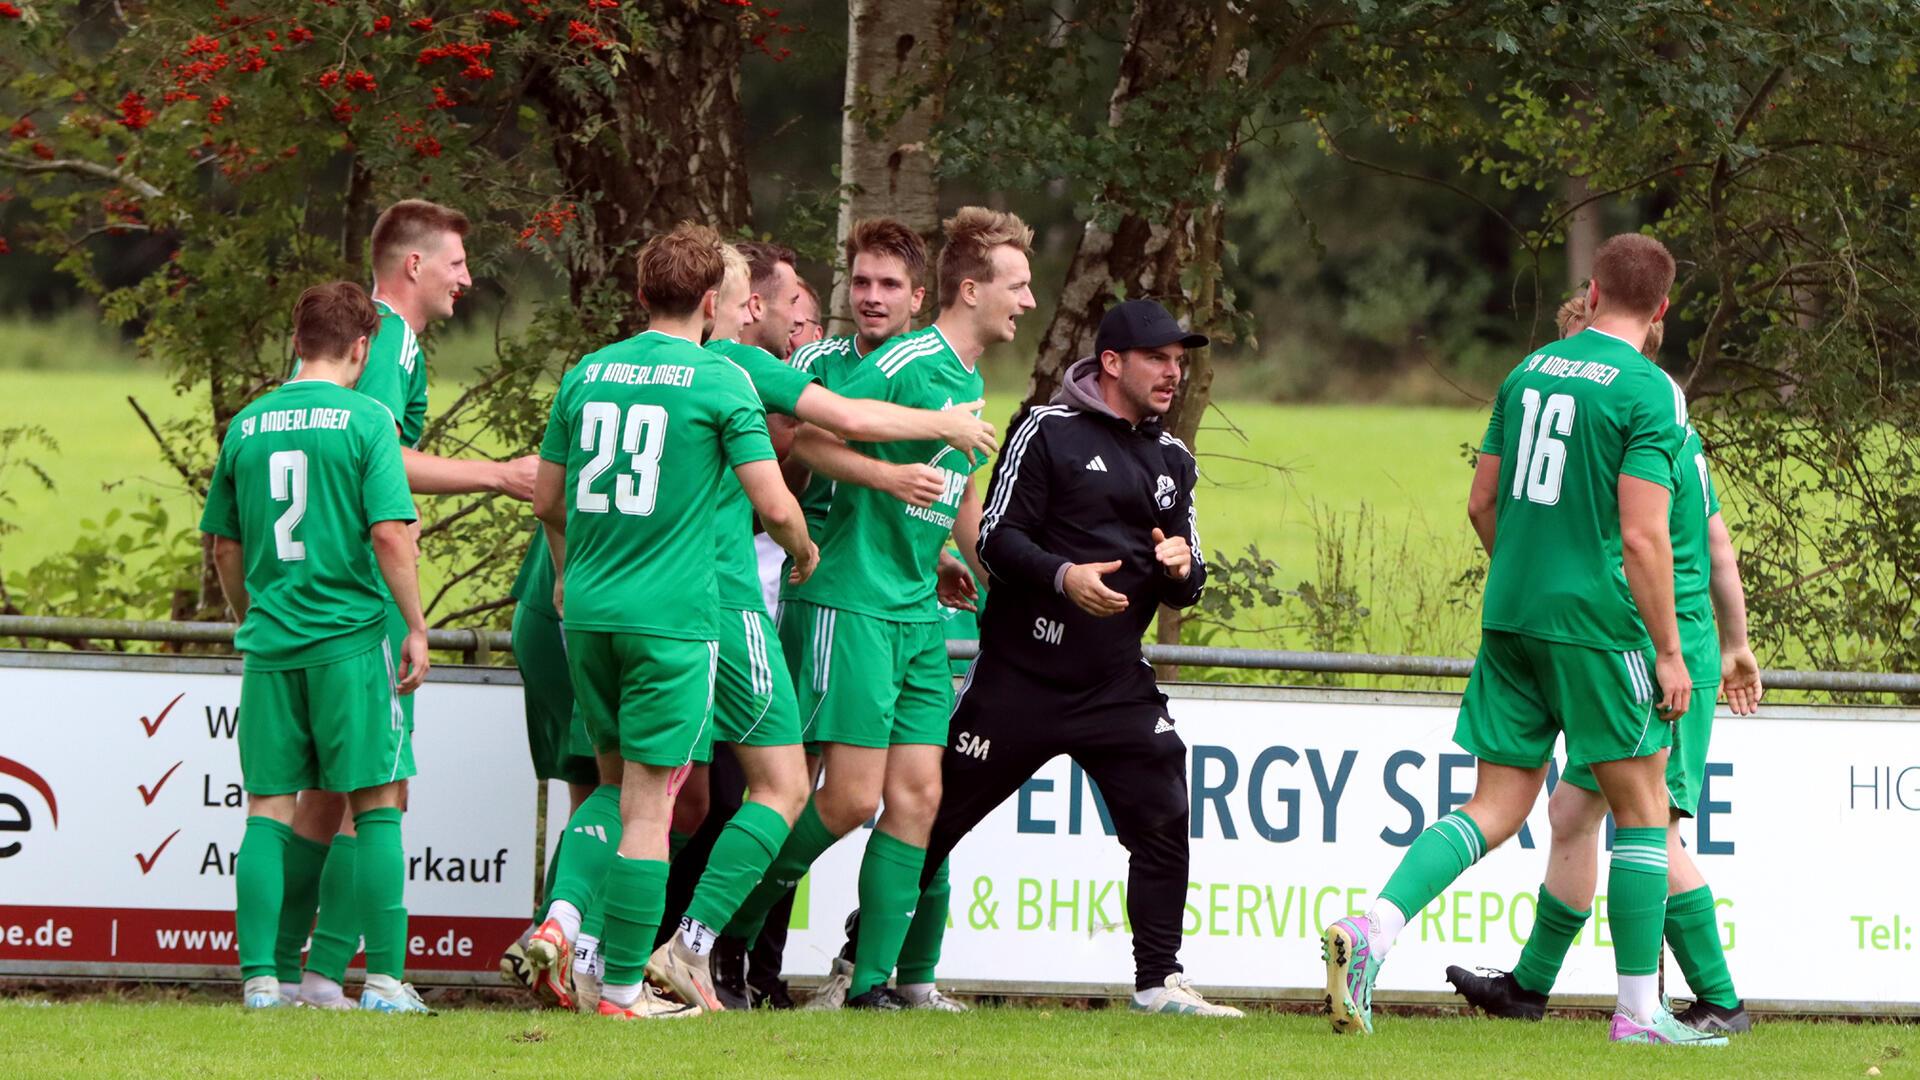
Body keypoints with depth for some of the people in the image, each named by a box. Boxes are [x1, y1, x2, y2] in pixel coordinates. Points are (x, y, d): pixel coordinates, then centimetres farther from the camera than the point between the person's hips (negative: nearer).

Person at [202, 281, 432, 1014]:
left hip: (269, 645, 4)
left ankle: (260, 977, 2)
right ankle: (385, 980, -1)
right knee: (376, 806, 3)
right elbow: (390, 534, -13)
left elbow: (224, 546, 15)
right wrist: (416, 627, -4)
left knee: (267, 809, 7)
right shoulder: (365, 420, -6)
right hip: (350, 636, -4)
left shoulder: (247, 426, 8)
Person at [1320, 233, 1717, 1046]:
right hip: (1597, 622, -6)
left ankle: (1373, 930, -14)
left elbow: (1482, 503, 15)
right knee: (1642, 805, 7)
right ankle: (1638, 1012, 7)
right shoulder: (1650, 393, -10)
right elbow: (1642, 535, -15)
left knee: (1495, 809, 7)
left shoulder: (1529, 372, 11)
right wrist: (1668, 651, -10)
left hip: (1509, 616, 6)